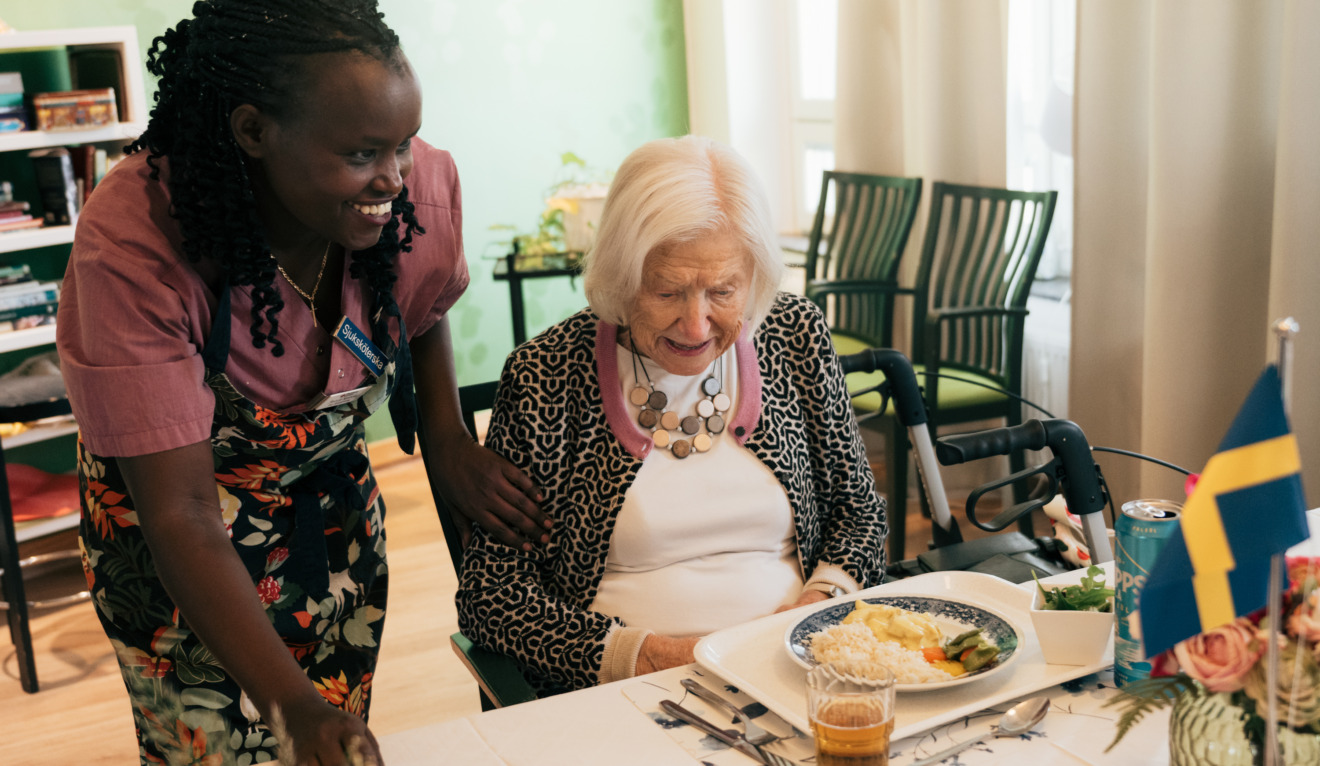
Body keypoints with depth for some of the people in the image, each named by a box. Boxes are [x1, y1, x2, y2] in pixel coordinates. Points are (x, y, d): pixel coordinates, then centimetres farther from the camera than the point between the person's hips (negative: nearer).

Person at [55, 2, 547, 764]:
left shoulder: (425, 185, -21)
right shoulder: (134, 242, -32)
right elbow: (183, 515, -32)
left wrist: (449, 443, -11)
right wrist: (294, 705, -41)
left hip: (333, 496, 4)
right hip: (172, 540, -3)